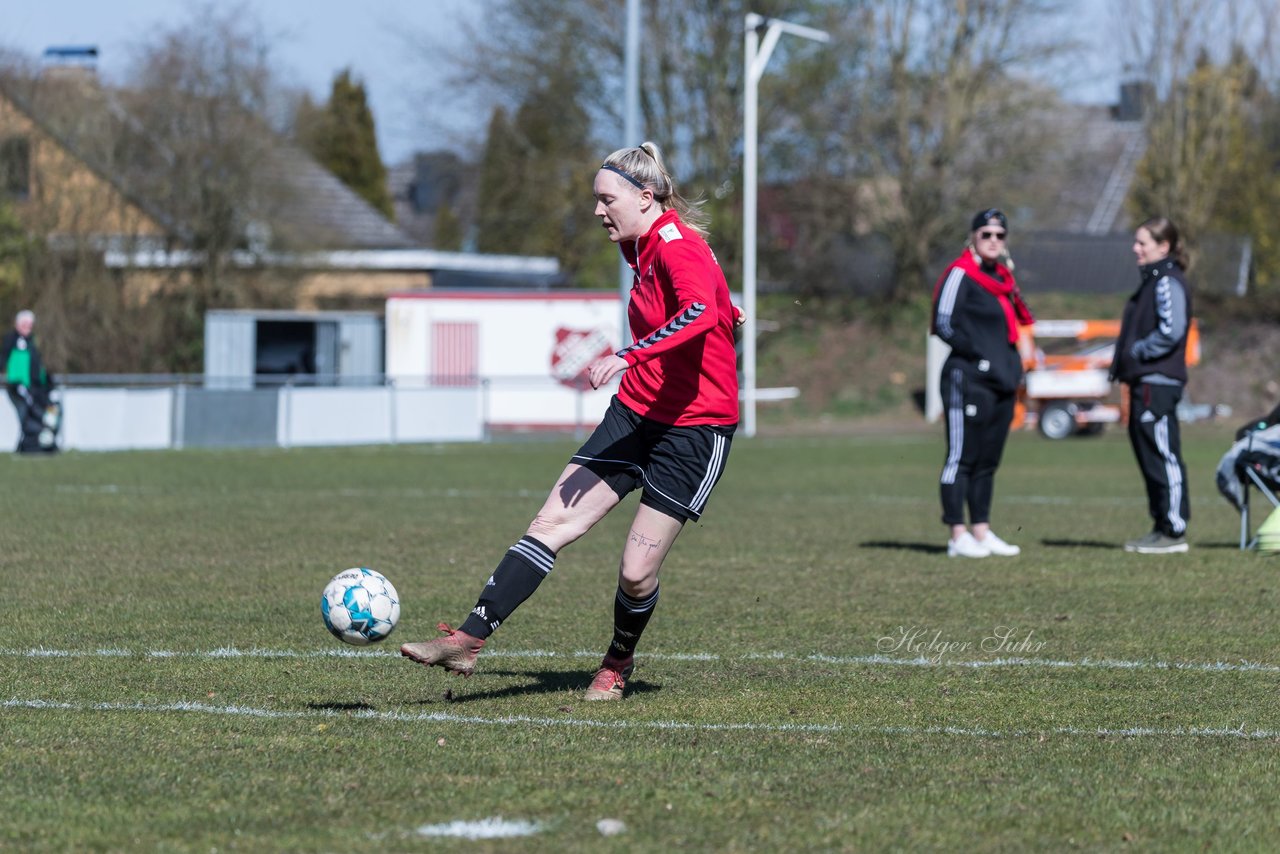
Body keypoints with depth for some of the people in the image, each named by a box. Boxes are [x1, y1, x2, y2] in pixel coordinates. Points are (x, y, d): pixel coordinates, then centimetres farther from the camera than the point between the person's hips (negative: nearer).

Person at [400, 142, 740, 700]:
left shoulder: (677, 246, -18)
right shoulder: (641, 247, 10)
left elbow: (700, 311, -38)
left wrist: (629, 356, -44)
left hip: (695, 426, -8)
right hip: (636, 412, 8)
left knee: (636, 571, -5)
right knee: (554, 520, -6)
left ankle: (618, 664, 24)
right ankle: (469, 640, -10)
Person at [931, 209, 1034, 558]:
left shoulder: (1002, 275, 18)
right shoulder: (960, 274, -7)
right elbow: (944, 323, -12)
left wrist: (1012, 364, 8)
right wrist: (977, 353, -14)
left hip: (1002, 381, 9)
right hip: (968, 381, -9)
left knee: (988, 460, 11)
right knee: (962, 457, -6)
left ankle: (982, 532, 17)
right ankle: (958, 536, -5)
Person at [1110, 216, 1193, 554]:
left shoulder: (1167, 282, -11)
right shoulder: (1153, 281, 19)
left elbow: (1171, 330, -22)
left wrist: (1137, 352, -12)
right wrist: (1123, 363, 11)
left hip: (1158, 383, -10)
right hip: (1146, 383, 10)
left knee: (1163, 456, -8)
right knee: (1148, 454, 13)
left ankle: (1175, 531, -5)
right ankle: (1162, 526, 18)